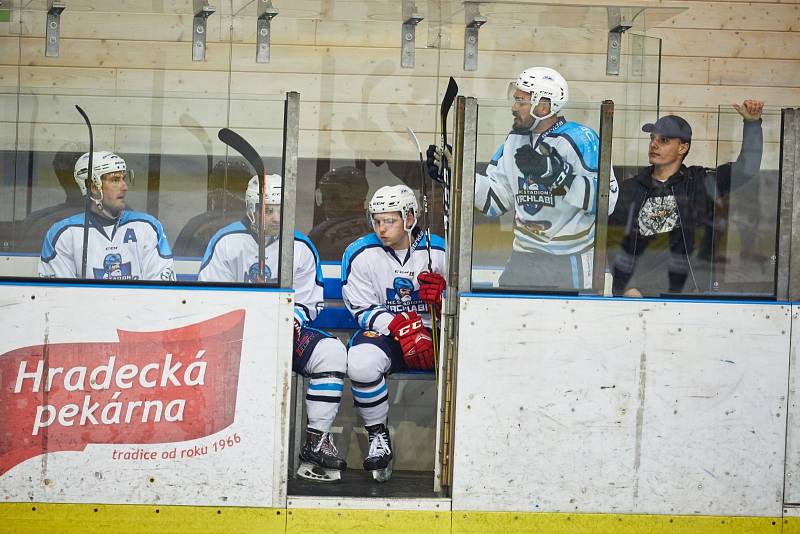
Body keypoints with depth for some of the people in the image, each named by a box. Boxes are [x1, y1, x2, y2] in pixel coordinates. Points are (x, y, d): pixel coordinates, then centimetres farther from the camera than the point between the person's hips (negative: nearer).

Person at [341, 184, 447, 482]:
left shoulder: (439, 252, -1)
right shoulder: (361, 254, -2)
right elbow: (362, 310, -5)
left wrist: (443, 297, -20)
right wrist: (399, 326, -23)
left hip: (433, 335, 1)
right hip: (385, 334, -1)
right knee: (361, 361, -35)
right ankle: (378, 436, -14)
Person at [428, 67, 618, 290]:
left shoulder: (581, 139, -12)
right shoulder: (515, 140, 10)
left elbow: (606, 198, -20)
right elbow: (495, 197, 13)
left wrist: (555, 172, -26)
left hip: (570, 261, -6)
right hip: (523, 256, 6)